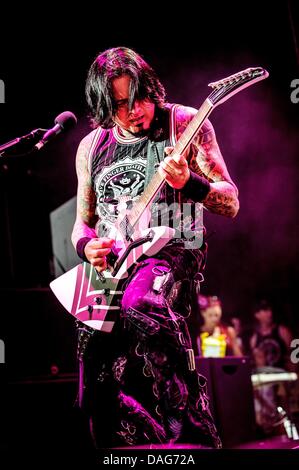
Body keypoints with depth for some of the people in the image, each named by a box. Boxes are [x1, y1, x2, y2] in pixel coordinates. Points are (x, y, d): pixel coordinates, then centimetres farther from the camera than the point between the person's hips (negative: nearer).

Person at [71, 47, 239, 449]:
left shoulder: (184, 123, -1)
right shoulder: (91, 147, 12)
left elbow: (230, 204, -4)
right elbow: (83, 222, 21)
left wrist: (187, 182, -24)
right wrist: (87, 246, -3)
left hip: (170, 251, -5)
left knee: (141, 304, -39)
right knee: (101, 396, -3)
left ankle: (194, 432, -28)